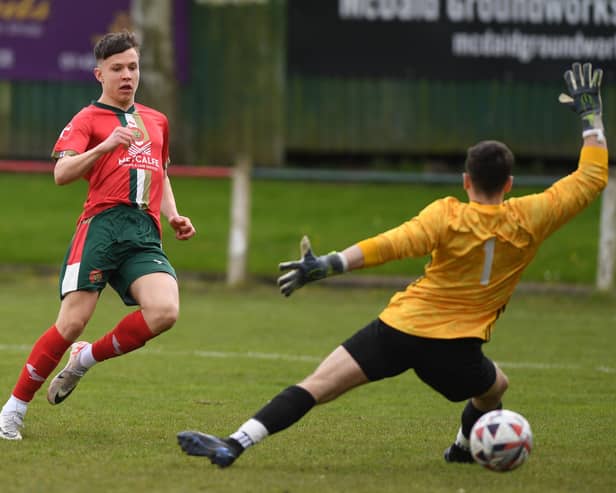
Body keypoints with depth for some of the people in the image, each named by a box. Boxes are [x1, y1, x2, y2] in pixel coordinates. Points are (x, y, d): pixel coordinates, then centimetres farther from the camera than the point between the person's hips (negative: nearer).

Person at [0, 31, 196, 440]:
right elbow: (61, 174, -9)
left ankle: (86, 359, 2)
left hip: (146, 234, 4)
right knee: (74, 319, -14)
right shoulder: (88, 119, 7)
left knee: (165, 311, -21)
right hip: (103, 224, -4)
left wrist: (173, 216, 20)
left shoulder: (157, 121, 25)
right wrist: (103, 147, -24)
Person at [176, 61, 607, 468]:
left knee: (318, 385, -7)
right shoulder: (530, 219, 3)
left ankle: (234, 445, -19)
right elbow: (592, 177, 13)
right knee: (495, 388, 35)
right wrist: (591, 113, 22)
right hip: (456, 347, 1)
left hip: (400, 328, -1)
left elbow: (394, 244, -18)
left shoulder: (448, 215, -3)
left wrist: (327, 265, -21)